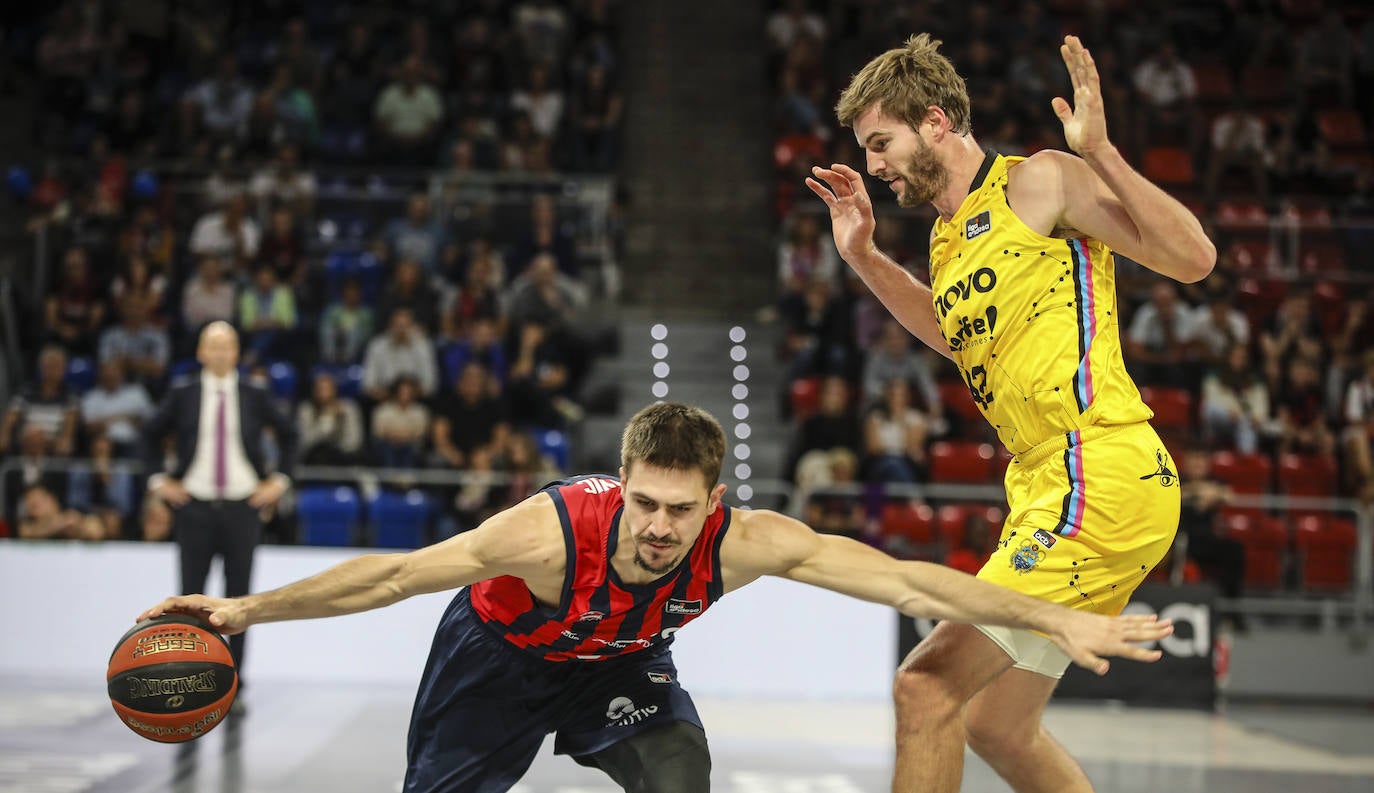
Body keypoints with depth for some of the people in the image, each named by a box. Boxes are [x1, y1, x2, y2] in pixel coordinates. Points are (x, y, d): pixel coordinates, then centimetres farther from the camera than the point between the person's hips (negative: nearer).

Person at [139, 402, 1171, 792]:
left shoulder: (744, 541, -34)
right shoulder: (551, 529, -41)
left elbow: (906, 580, -33)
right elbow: (395, 575, -30)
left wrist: (1058, 619, -36)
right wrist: (249, 610, -29)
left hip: (620, 662, 2)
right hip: (502, 650, -2)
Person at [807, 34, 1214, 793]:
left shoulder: (1038, 181, -6)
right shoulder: (948, 233, 18)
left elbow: (1193, 257, -14)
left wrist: (1099, 152, -22)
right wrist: (863, 256, 28)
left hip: (1102, 483, -10)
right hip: (1044, 490, 10)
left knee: (927, 686, -16)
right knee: (997, 729, 17)